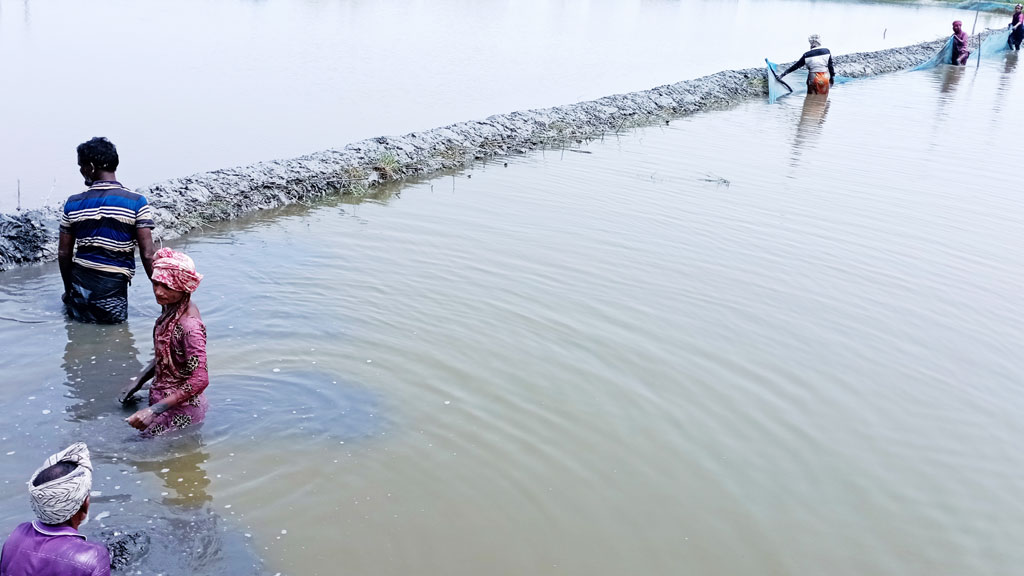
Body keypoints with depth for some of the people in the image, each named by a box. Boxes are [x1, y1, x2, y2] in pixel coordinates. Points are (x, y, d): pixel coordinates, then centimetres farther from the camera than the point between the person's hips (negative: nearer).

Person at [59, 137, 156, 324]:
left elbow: (64, 254, 7)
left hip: (79, 286, 3)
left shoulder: (73, 204, 1)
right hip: (113, 289, -3)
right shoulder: (136, 202, -9)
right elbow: (147, 255, -12)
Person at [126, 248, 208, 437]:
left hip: (180, 410, -9)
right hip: (163, 396, 9)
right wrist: (138, 382, 7)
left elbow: (199, 380, -28)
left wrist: (154, 411, -28)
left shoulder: (189, 325, -29)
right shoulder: (171, 309, -1)